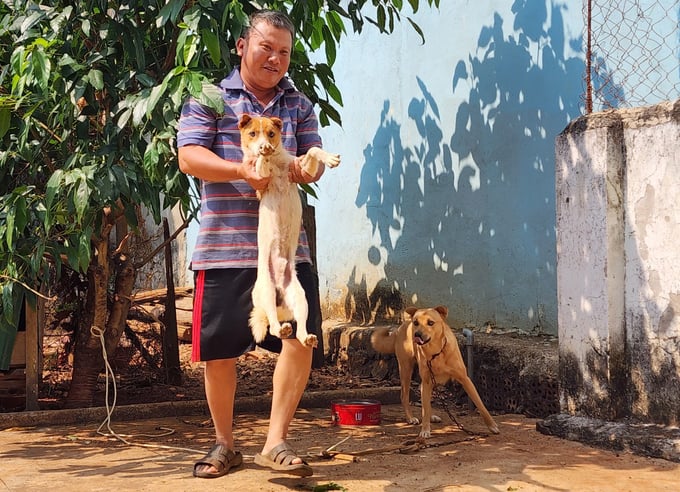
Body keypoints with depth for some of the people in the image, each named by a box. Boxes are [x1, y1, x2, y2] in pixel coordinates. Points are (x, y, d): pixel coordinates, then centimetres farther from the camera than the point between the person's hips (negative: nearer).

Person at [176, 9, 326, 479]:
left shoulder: (300, 105, 15)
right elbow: (189, 157, -7)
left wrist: (297, 167, -19)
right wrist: (242, 169, -24)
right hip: (224, 247, -2)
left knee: (300, 338, -9)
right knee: (218, 351, 5)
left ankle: (276, 441, 3)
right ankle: (224, 443, 24)